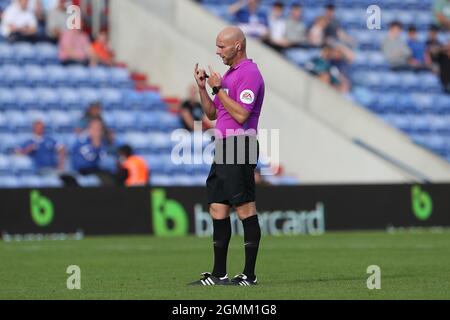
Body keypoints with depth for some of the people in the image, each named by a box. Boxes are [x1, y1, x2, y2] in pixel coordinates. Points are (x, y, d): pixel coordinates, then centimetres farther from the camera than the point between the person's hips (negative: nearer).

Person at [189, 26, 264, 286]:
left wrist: (218, 88, -15)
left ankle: (250, 275, -6)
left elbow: (241, 114, -21)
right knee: (217, 209, 9)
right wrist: (203, 87, 9)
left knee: (245, 209, -8)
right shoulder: (229, 74, 20)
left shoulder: (249, 73, -12)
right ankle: (219, 274, 13)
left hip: (240, 147, -10)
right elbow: (211, 113, 23)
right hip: (224, 148, 10)